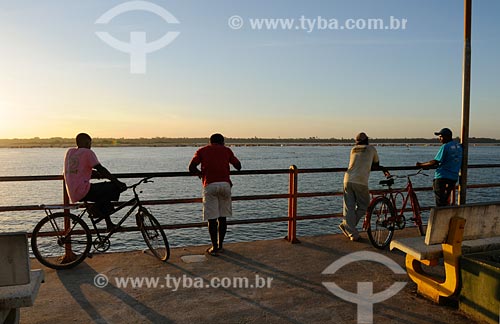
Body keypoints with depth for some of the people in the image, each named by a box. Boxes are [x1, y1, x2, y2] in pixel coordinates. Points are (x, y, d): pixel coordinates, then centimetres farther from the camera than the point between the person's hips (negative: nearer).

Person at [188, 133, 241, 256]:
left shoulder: (202, 151, 14)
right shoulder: (226, 150, 17)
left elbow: (191, 167, 3)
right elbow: (238, 166, 15)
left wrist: (200, 173, 22)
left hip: (210, 185, -2)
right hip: (225, 184, 2)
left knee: (212, 218, 3)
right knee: (222, 217, 12)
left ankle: (214, 247, 7)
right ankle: (220, 245, 20)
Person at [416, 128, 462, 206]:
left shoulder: (445, 147, -12)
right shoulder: (459, 146, 12)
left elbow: (435, 162, -16)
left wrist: (421, 164, -8)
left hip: (442, 177, -8)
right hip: (454, 178, 8)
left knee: (440, 202, -4)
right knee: (446, 202, 17)